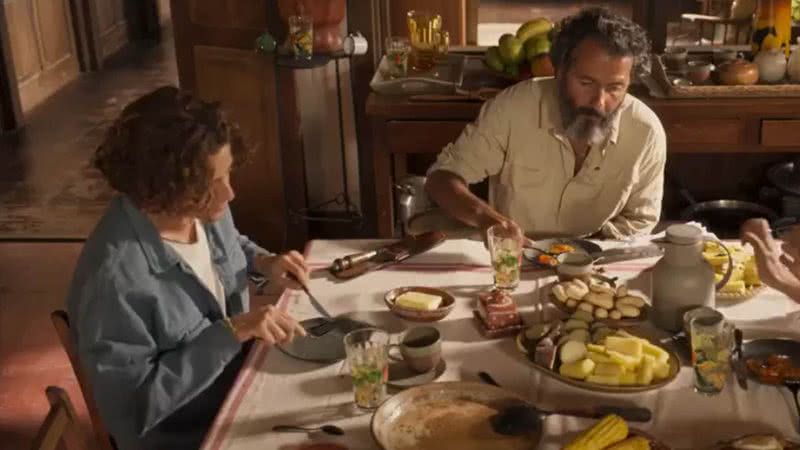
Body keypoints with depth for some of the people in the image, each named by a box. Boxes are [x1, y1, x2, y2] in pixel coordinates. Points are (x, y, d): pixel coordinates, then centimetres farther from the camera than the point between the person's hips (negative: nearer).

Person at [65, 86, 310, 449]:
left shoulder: (204, 208, -10)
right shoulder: (114, 278, -33)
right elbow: (135, 404, -27)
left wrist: (264, 262, -6)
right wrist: (231, 332, -31)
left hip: (239, 384, 7)